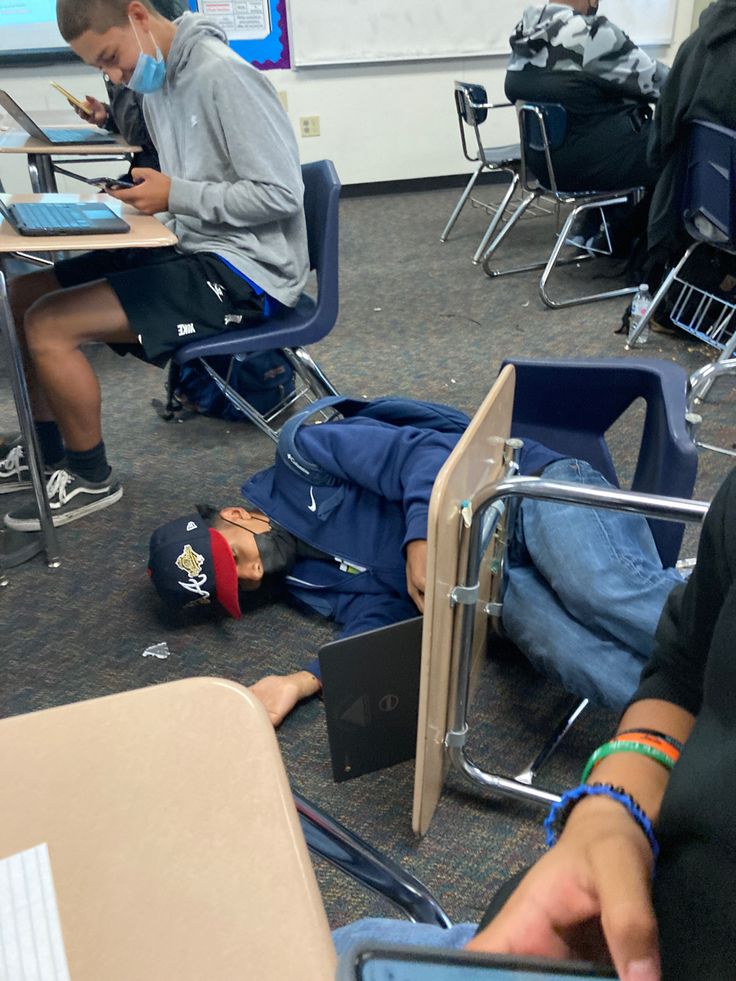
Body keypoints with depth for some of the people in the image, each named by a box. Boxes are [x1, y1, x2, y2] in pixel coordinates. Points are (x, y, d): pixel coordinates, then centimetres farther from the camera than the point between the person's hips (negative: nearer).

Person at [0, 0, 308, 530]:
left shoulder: (223, 75, -17)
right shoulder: (158, 82, 10)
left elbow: (281, 194, -21)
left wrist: (174, 195, -18)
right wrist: (150, 193, -2)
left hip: (246, 270, -9)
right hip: (194, 247, 9)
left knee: (49, 326, -18)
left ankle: (92, 478, 4)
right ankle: (47, 451, 21)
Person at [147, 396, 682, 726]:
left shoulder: (303, 453, -2)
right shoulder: (306, 582, 15)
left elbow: (422, 454, -11)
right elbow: (378, 619, 0)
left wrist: (421, 541, -26)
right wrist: (300, 683, -14)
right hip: (498, 580, 4)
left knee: (607, 594, -32)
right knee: (557, 644, -28)